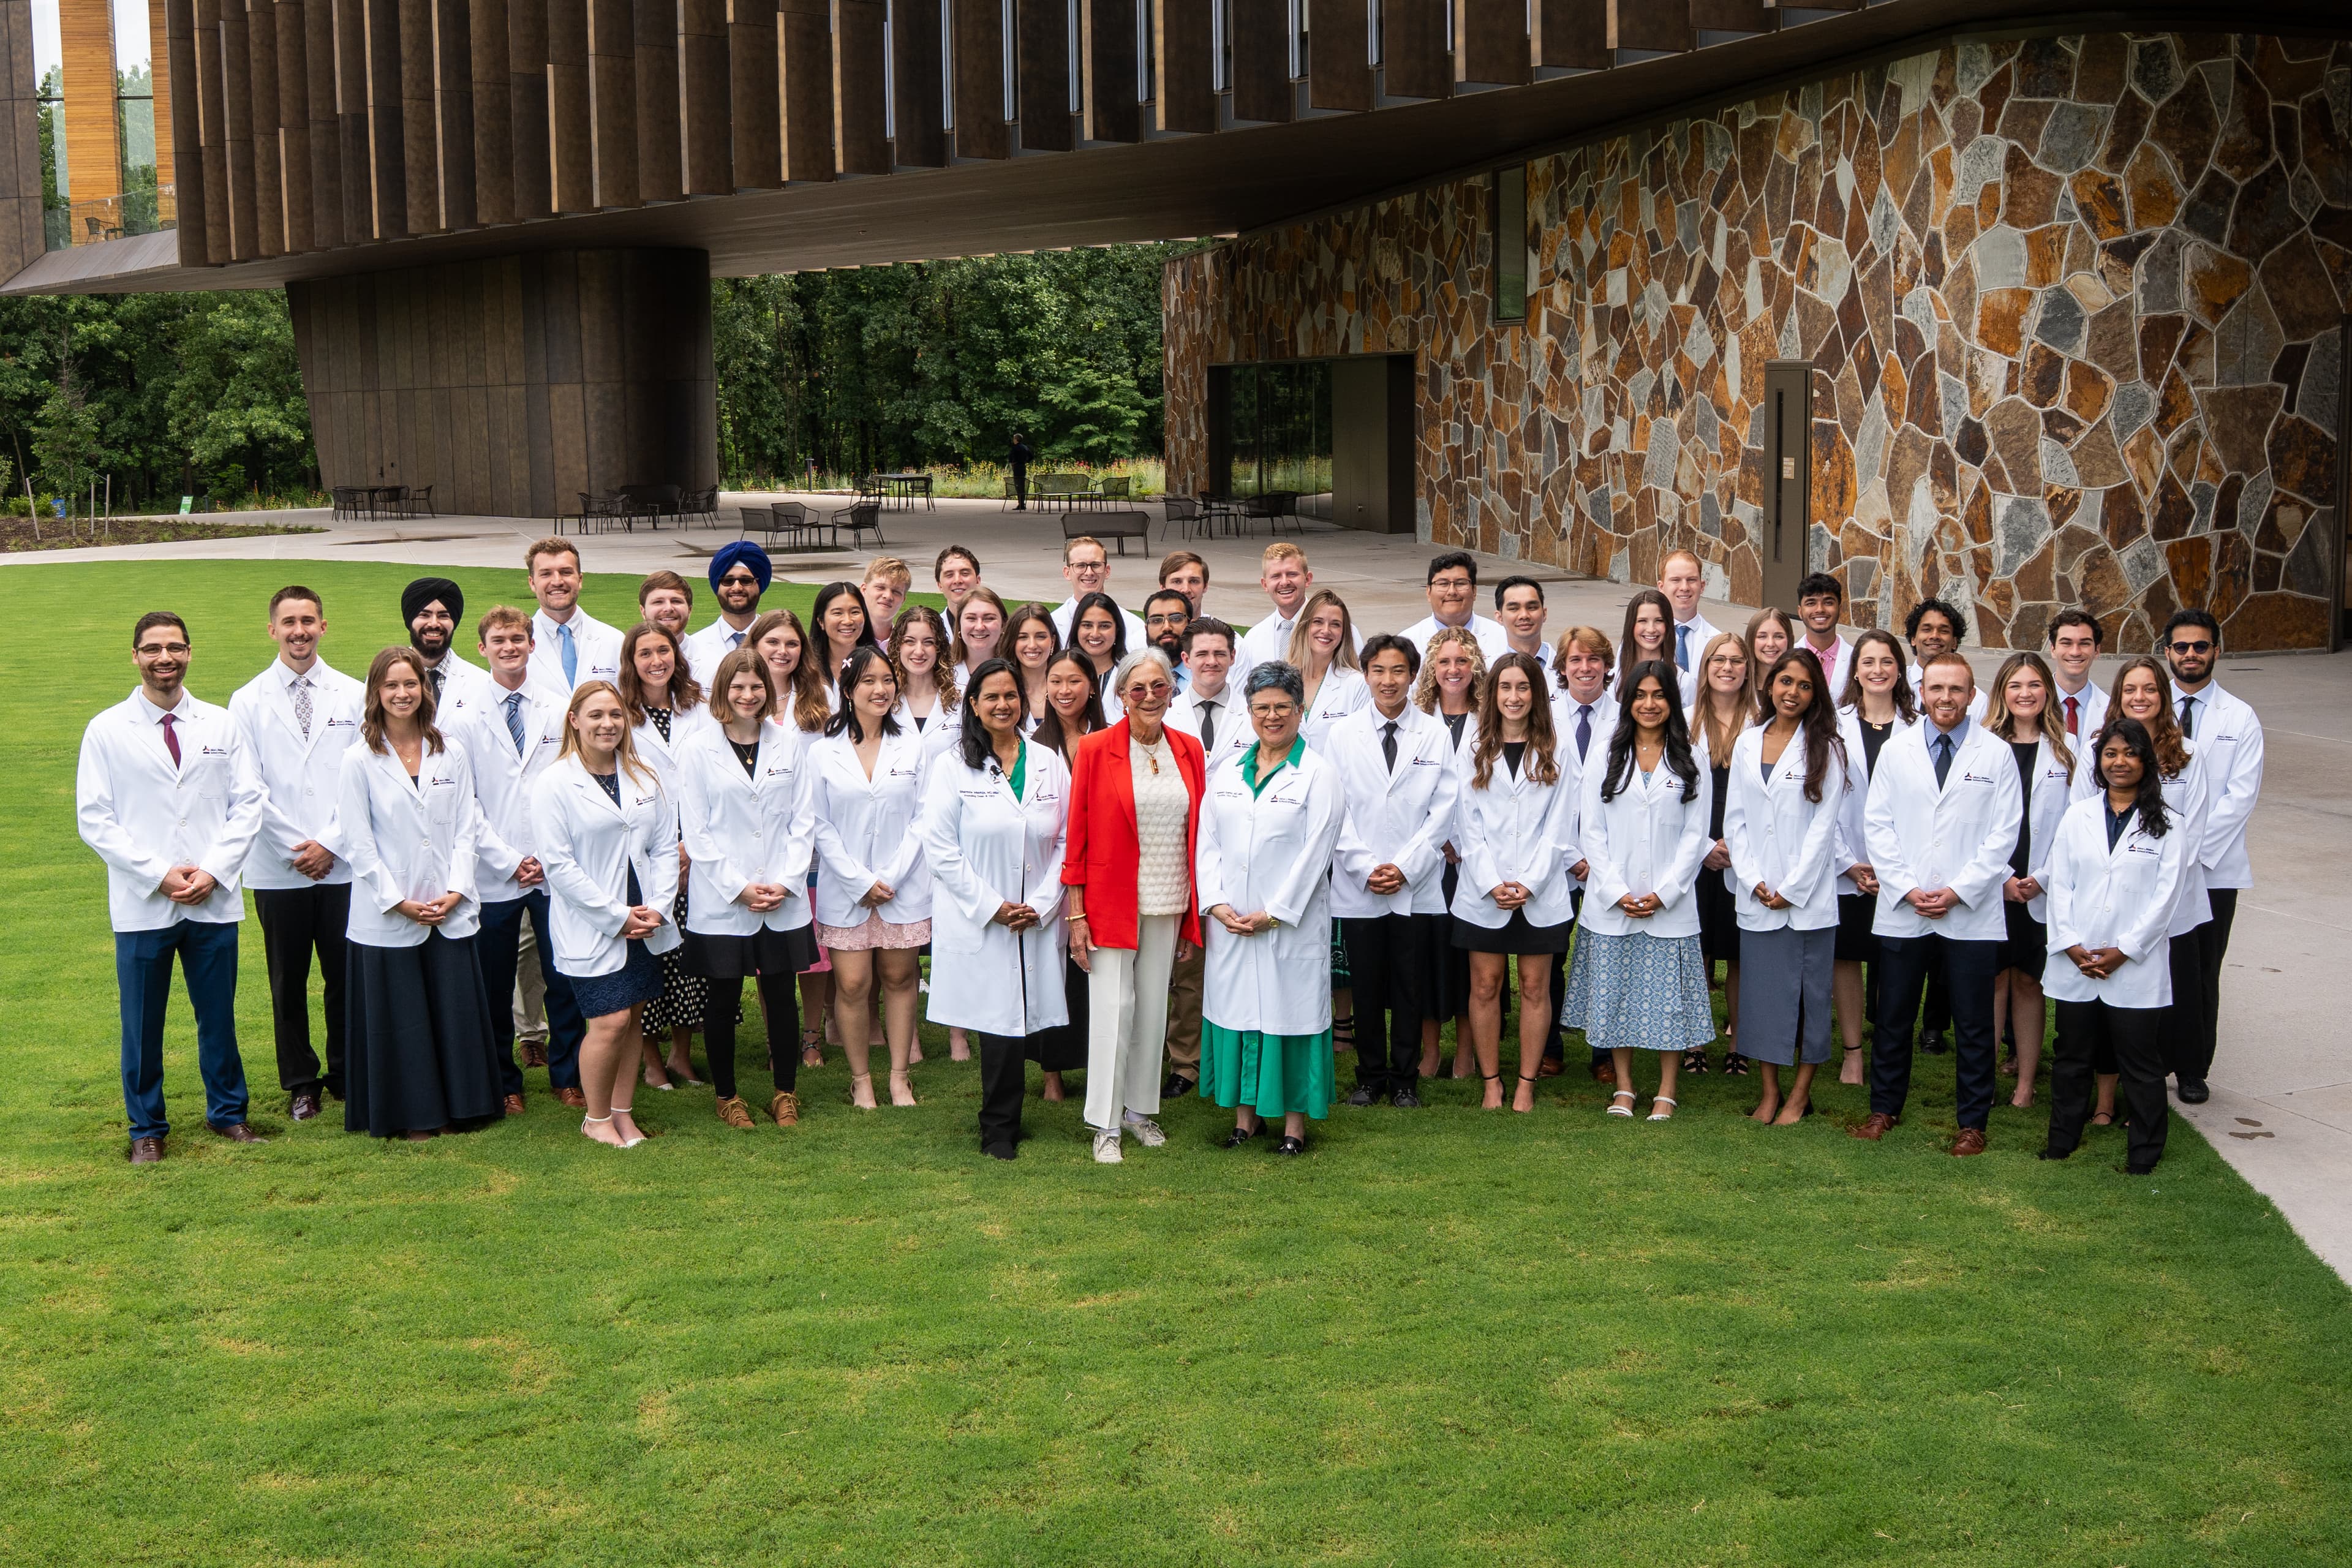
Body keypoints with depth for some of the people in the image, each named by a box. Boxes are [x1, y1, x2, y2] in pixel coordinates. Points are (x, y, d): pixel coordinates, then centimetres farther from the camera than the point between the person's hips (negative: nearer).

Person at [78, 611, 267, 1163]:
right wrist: (160, 874, -12)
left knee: (218, 1015, 11)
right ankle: (147, 1128, 22)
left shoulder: (221, 725, 5)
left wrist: (213, 870, -10)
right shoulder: (107, 731, 0)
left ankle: (227, 1111, 28)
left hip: (214, 903, 1)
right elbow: (94, 818, -3)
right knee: (143, 1024, 7)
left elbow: (247, 805, 3)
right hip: (142, 905, -1)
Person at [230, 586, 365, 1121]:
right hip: (277, 869, 0)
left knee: (345, 976, 5)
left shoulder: (353, 696, 5)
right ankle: (300, 1082, 19)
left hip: (342, 865, 0)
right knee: (288, 981, 7)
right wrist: (295, 847, -7)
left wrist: (330, 844, -7)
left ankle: (346, 1075, 20)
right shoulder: (249, 701, 4)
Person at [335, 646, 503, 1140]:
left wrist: (456, 890, -6)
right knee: (400, 1019, 4)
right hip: (387, 916, -3)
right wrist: (399, 901, -10)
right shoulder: (360, 760, -3)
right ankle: (411, 1116, 16)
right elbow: (359, 843, -5)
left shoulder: (451, 752, 7)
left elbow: (467, 827, 5)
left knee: (455, 1010, 6)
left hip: (451, 911, 3)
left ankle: (459, 1107, 19)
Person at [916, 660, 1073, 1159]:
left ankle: (1001, 1125, 21)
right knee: (999, 1022, -2)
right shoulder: (953, 766, 0)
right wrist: (992, 906, -10)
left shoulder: (1048, 763, 8)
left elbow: (1067, 841, 8)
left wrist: (1041, 905, -4)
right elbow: (940, 847, -5)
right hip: (978, 923, -2)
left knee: (1028, 1020, 2)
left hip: (1039, 923, 3)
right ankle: (1000, 1131, 16)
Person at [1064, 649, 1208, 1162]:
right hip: (1112, 902, -4)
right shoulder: (1096, 749, -6)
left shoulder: (1189, 750, 6)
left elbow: (1197, 832, 10)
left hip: (1167, 906, 4)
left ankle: (1141, 1109, 25)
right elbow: (1078, 836, -5)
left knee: (1153, 1008, 11)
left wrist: (1193, 910, 7)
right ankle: (1106, 1125, 7)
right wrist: (1076, 914, -9)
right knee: (1113, 1009, -2)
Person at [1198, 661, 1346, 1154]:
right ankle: (1246, 1115, 19)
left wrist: (1274, 913, -14)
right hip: (1229, 923, 5)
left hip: (1290, 923, -4)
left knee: (1290, 1009, -1)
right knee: (1237, 1006, 8)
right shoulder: (1227, 775, 12)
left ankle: (1295, 1123, 9)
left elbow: (1316, 851, -10)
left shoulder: (1319, 773, -3)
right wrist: (1217, 903, -5)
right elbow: (1208, 842, 9)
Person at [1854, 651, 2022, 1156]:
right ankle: (1885, 1108, 24)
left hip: (1972, 913, -2)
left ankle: (1973, 1122, 15)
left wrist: (1958, 891, -11)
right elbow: (1877, 824, 3)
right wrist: (1907, 887, -8)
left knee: (1973, 1024, 5)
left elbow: (2003, 834, -2)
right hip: (1902, 911, 2)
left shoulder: (1996, 755, 1)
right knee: (1893, 1017, 10)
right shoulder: (1896, 751, 6)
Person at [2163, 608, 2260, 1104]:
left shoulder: (2239, 718, 3)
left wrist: (2195, 848, -13)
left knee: (2202, 972, 6)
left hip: (2213, 868, 0)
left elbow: (2241, 794, -4)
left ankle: (2193, 1072, 18)